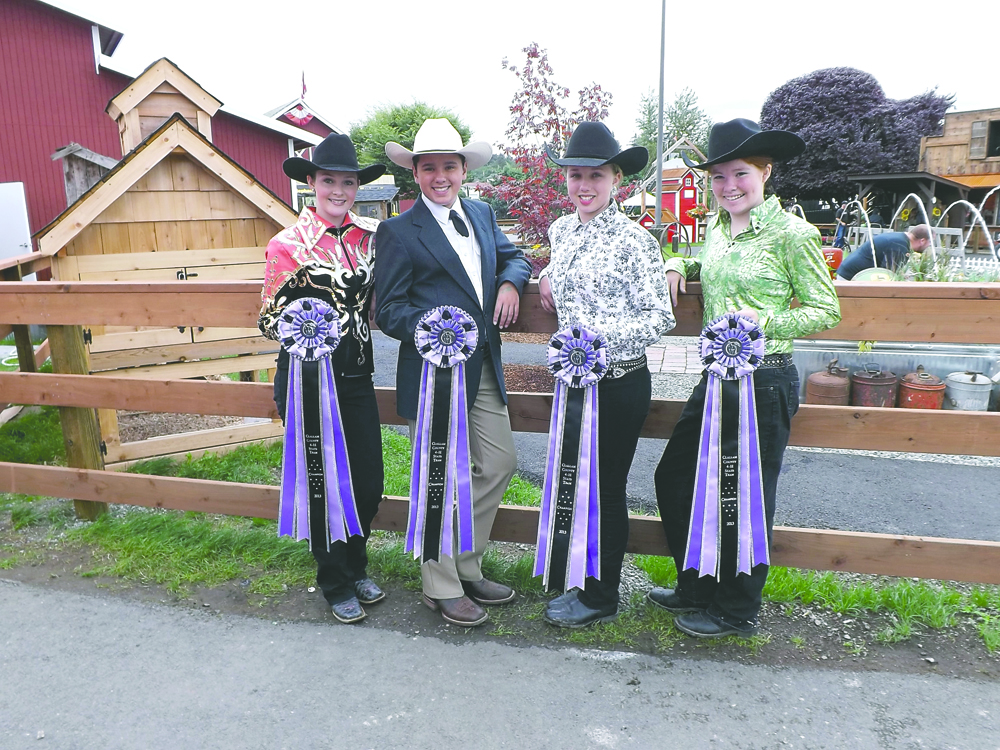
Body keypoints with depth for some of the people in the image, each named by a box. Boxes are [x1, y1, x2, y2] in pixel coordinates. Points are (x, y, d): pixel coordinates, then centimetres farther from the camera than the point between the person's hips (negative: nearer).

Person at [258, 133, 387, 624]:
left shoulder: (371, 234, 4)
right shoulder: (288, 245, -8)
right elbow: (270, 321, -4)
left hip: (357, 377, 4)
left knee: (370, 483, 11)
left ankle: (356, 568, 37)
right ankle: (336, 584, 29)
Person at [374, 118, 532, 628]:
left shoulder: (482, 214, 13)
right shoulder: (398, 232, -6)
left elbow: (513, 256, 25)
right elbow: (388, 310, -8)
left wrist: (510, 281, 1)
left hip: (483, 367, 7)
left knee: (499, 463, 11)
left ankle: (466, 569, 31)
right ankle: (442, 589, 22)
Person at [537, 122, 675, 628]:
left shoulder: (633, 239, -14)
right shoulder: (561, 230, 7)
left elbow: (660, 318, -15)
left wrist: (602, 341, -26)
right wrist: (550, 284, 9)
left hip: (619, 383, -7)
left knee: (606, 490, 6)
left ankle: (601, 598, 24)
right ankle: (584, 583, 34)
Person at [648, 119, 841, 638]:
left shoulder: (791, 233, -10)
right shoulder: (717, 230, 10)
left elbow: (826, 310, -8)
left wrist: (763, 321, -22)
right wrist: (680, 265, 10)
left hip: (764, 379, -8)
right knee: (674, 479, 14)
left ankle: (737, 611, 26)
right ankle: (697, 589, 34)